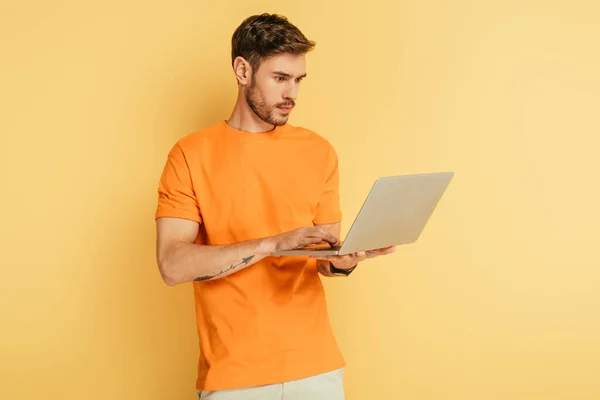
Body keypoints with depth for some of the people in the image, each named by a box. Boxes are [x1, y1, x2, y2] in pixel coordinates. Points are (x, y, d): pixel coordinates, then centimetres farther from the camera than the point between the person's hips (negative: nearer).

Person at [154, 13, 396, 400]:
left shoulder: (319, 152, 4)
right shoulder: (191, 154, -5)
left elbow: (324, 259, 9)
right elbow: (173, 264, -14)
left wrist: (343, 261, -15)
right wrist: (274, 243, -22)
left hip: (316, 365, 3)